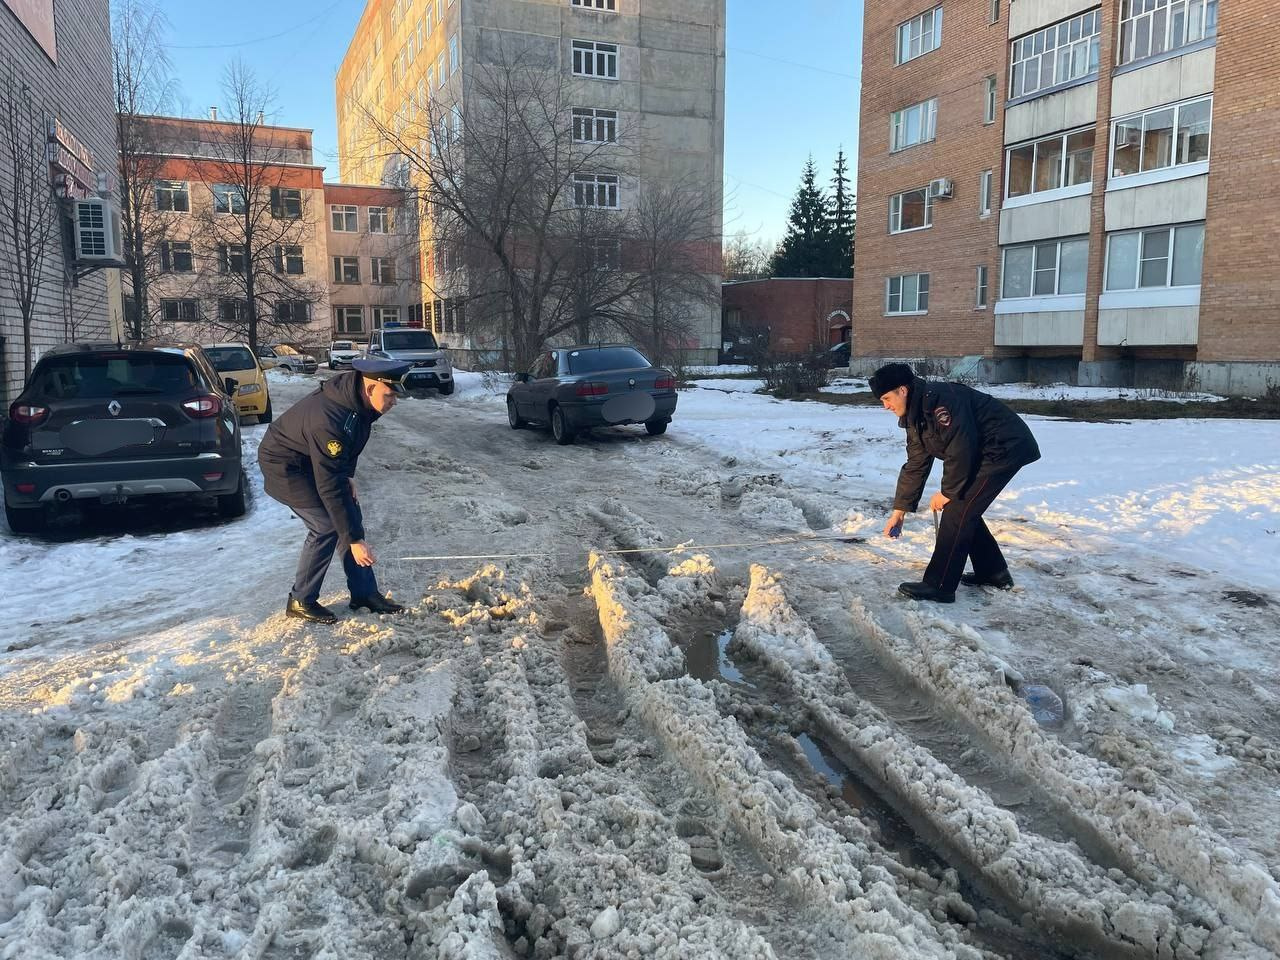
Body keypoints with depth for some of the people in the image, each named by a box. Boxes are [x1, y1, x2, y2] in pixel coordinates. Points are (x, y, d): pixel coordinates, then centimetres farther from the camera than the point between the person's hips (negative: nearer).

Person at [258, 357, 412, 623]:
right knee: (326, 526, -13)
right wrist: (355, 540, -34)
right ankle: (301, 602, 4)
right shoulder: (328, 420, -39)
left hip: (316, 460, 9)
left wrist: (348, 476, 2)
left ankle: (364, 593, 13)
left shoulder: (357, 397, -14)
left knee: (350, 516, 4)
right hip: (286, 466, -8)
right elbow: (329, 487, -37)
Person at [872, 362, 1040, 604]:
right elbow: (916, 465, 14)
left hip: (1006, 447, -10)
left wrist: (948, 491, -14)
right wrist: (899, 510, 14)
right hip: (985, 453, 10)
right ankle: (993, 572, 29)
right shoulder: (915, 416, 9)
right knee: (965, 510, 14)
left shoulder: (939, 398, -23)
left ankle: (939, 586, -8)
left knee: (957, 510, -12)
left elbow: (960, 448, -26)